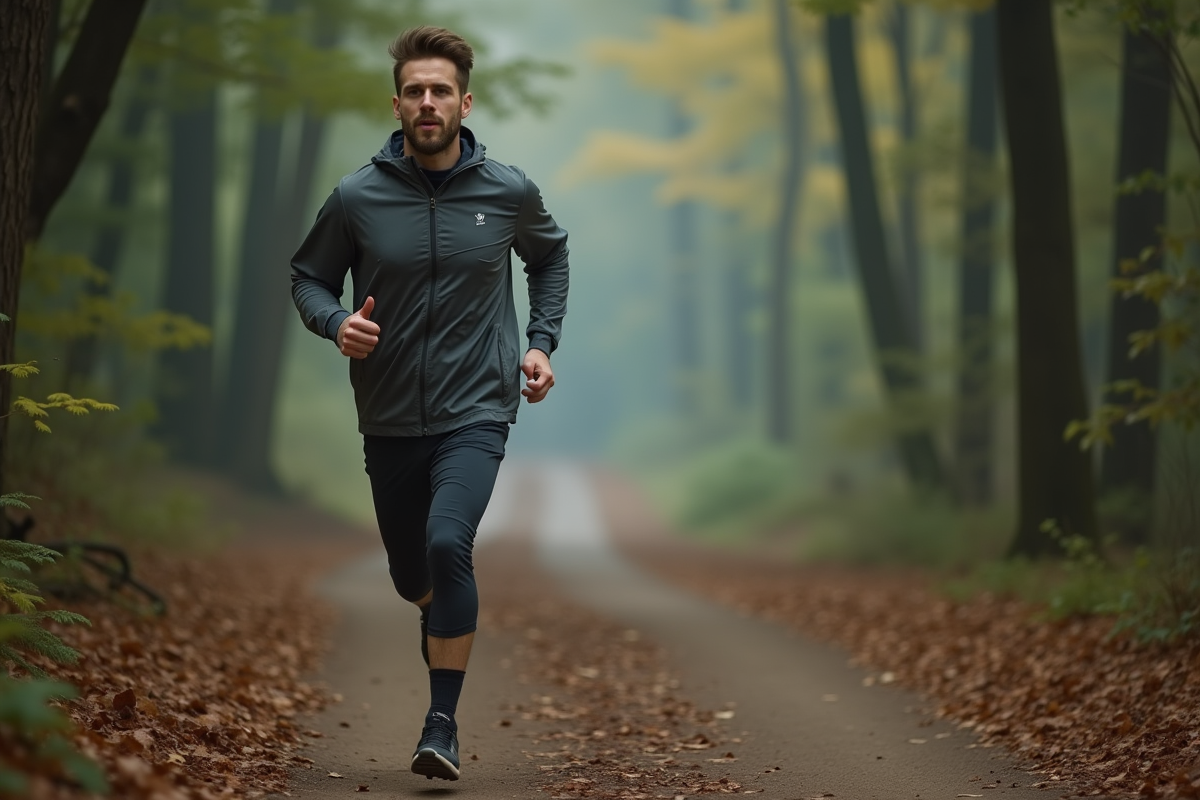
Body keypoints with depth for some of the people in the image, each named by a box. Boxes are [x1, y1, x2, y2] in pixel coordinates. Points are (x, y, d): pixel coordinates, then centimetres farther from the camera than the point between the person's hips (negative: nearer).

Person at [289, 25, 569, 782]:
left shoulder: (510, 192, -4)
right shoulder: (357, 198, -6)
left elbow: (550, 256, 18)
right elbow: (309, 278, 7)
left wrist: (541, 342, 7)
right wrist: (336, 323, -15)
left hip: (476, 413, -2)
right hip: (390, 420, 2)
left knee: (448, 543, -25)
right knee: (411, 575, 15)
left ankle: (443, 724, -17)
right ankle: (445, 625, 53)